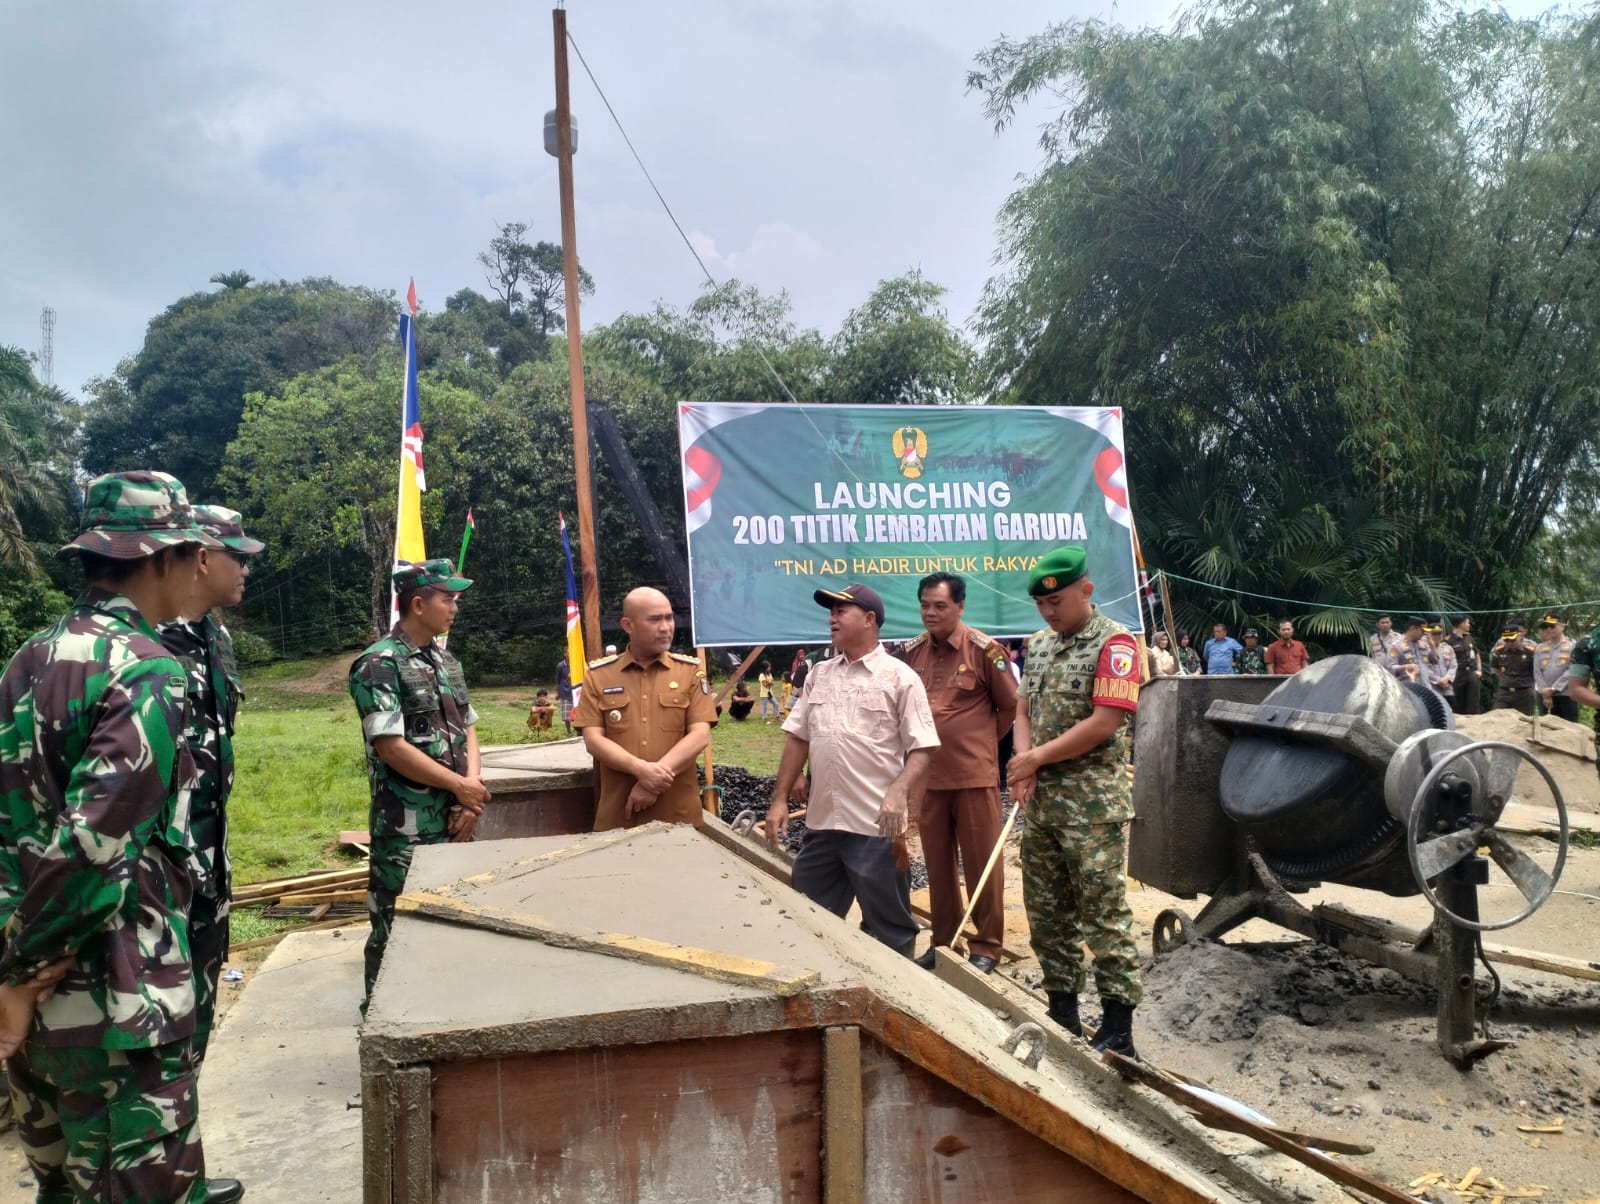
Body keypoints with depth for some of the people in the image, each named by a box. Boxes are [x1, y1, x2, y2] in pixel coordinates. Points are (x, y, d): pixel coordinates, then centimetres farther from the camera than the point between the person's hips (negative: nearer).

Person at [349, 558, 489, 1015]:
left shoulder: (446, 661, 11)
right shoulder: (380, 664, -13)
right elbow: (391, 746, -19)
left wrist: (472, 792, -5)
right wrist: (463, 788, -13)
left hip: (455, 819, 8)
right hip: (407, 827, -7)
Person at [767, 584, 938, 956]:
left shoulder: (899, 677, -6)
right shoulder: (818, 674, 11)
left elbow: (922, 750, -10)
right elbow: (797, 738, 15)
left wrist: (899, 793, -26)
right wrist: (780, 799, 9)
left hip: (877, 827, -6)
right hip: (821, 823, 6)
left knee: (890, 929, 7)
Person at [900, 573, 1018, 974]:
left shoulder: (983, 650, -9)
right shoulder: (913, 652, 5)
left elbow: (1011, 706, -1)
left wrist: (980, 742, 6)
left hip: (974, 775, -4)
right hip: (928, 774, 5)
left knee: (982, 861, 5)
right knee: (937, 864, 13)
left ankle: (987, 945, 17)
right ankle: (943, 941, 26)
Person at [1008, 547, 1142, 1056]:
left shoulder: (1114, 643, -11)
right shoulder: (1039, 643, 12)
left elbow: (1103, 724, -18)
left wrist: (1036, 757, -11)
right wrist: (1024, 769, -5)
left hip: (1093, 802, -7)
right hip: (1042, 800, 8)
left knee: (1104, 913, -2)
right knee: (1047, 911, 13)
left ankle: (1118, 1030, 8)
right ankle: (1063, 1015, 26)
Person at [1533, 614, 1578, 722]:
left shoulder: (1573, 646, 0)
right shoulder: (1541, 647, 12)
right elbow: (1537, 672, 5)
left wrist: (1553, 689, -14)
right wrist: (1545, 693, -6)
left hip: (1566, 695, -4)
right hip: (1545, 695, 4)